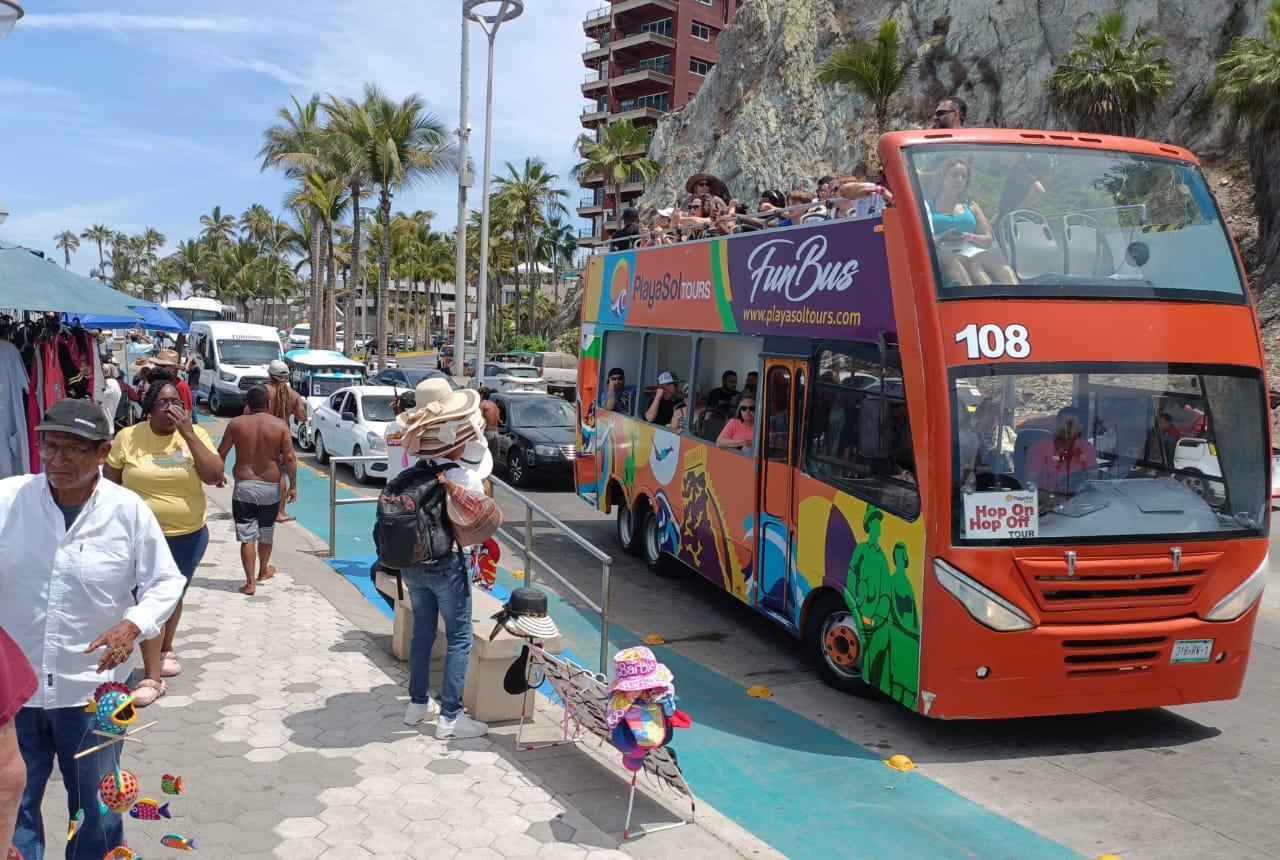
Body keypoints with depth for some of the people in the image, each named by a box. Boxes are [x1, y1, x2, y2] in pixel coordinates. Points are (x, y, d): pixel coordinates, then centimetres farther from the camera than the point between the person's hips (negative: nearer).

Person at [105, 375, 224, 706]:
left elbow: (214, 476, -15)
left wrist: (188, 433, -19)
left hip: (189, 536, 3)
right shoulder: (128, 437, -6)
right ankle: (152, 678, -2)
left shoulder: (194, 435, -3)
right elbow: (109, 485, 0)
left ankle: (166, 651, 43)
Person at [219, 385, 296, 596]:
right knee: (266, 533, 20)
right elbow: (289, 458, -8)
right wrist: (293, 485, 0)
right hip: (270, 487, 1)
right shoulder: (280, 425, -5)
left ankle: (250, 582, -2)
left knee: (247, 537, 1)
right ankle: (263, 571, 40)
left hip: (243, 486, -1)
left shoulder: (236, 423, -3)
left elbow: (221, 453, 2)